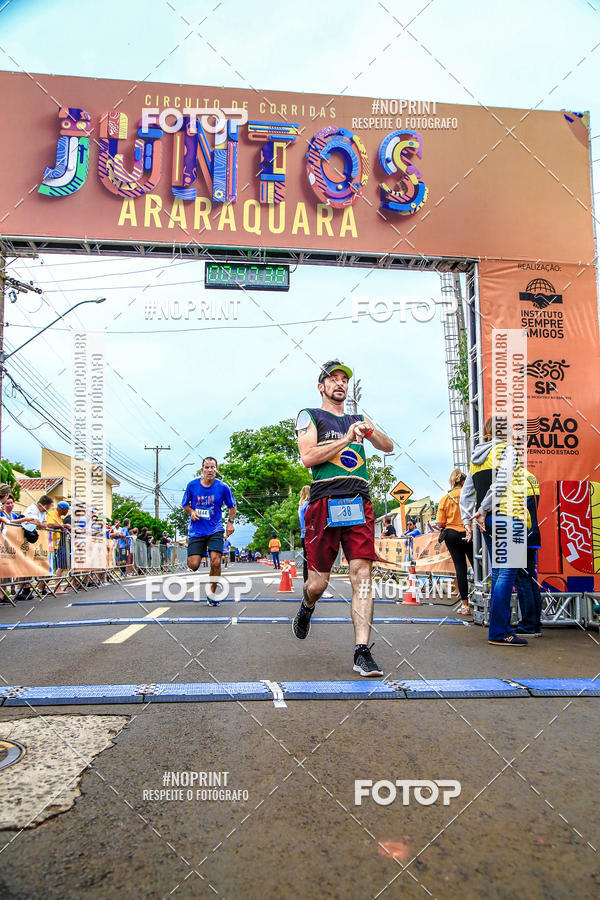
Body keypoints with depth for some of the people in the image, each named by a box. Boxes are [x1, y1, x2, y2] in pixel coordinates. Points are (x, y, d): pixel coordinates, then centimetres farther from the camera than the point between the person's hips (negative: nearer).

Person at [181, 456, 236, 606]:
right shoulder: (192, 485, -3)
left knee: (215, 562, -15)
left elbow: (232, 506, 11)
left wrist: (230, 522, 0)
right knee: (193, 564, -9)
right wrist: (191, 512, -7)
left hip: (215, 530, -1)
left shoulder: (223, 487, -4)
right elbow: (185, 504, 12)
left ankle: (212, 592, 8)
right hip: (196, 530, 1)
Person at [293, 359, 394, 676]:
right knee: (318, 582, 1)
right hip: (324, 504, -3)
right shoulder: (309, 417, 11)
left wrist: (368, 431, -5)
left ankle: (362, 653, -7)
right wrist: (346, 439, -10)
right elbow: (308, 457, -5)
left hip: (359, 505, 3)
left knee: (362, 576, -8)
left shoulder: (358, 419, 24)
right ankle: (306, 607, 37)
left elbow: (389, 447, 14)